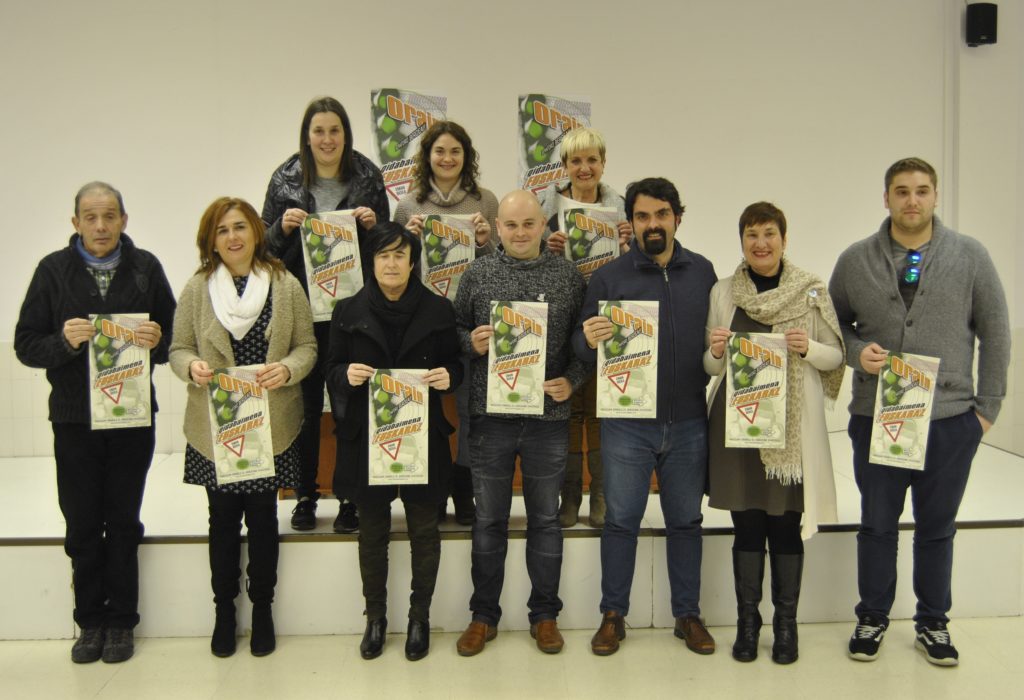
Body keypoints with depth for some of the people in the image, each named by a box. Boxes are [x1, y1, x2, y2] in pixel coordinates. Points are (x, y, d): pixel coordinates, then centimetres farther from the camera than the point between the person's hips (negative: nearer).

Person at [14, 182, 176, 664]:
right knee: (82, 526, 7)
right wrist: (64, 341, -20)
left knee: (122, 525, 9)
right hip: (74, 419, 0)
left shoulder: (146, 268, 1)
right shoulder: (53, 270, 0)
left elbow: (174, 338, 4)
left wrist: (158, 342, -18)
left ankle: (120, 623, 22)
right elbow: (25, 344, -1)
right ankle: (90, 622, 23)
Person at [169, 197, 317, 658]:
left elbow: (307, 346, 2)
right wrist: (192, 367, -17)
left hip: (271, 426, 0)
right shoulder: (197, 288, 0)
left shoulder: (286, 286, -1)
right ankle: (224, 610, 28)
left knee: (262, 517, 10)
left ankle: (262, 609, 27)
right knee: (223, 519, 10)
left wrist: (287, 369, -17)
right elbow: (178, 349, 4)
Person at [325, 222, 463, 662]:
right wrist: (347, 374, -17)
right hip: (366, 439, 1)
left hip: (423, 438, 0)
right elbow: (331, 371, 5)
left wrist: (448, 376, -16)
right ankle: (375, 615, 29)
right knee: (372, 531, 12)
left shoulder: (438, 310, 1)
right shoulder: (348, 312, 2)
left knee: (424, 530, 10)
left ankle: (420, 616, 28)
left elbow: (455, 364, 6)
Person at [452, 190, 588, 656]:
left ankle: (544, 615, 25)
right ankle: (484, 616, 24)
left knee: (545, 518, 11)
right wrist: (471, 342, -12)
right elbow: (455, 330, 9)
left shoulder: (569, 276, 3)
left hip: (548, 415, 0)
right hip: (489, 414, 0)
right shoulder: (478, 274, 3)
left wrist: (572, 381, -9)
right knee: (488, 519, 10)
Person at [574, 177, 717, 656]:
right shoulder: (609, 276, -2)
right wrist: (589, 340, -24)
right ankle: (613, 615, 21)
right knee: (621, 520, 7)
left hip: (688, 423, 2)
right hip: (627, 423, -2)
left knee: (685, 521, 13)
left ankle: (688, 614, 27)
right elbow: (582, 345, -1)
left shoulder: (703, 272, 5)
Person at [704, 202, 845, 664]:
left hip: (793, 422, -1)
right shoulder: (723, 291, 5)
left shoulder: (812, 290, 1)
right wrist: (715, 352, -14)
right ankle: (747, 620, 19)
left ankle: (786, 621, 19)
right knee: (747, 523, 5)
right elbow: (712, 366, 9)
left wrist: (807, 348, -16)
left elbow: (836, 355, 4)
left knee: (787, 523, 4)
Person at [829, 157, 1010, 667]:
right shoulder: (856, 260, 1)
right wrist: (857, 351, -10)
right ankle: (872, 619, 29)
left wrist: (988, 407, 0)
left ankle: (933, 624, 30)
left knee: (937, 528, 13)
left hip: (950, 420, 0)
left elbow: (995, 335, 3)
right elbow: (834, 323, 11)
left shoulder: (969, 256, 0)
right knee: (877, 525, 12)